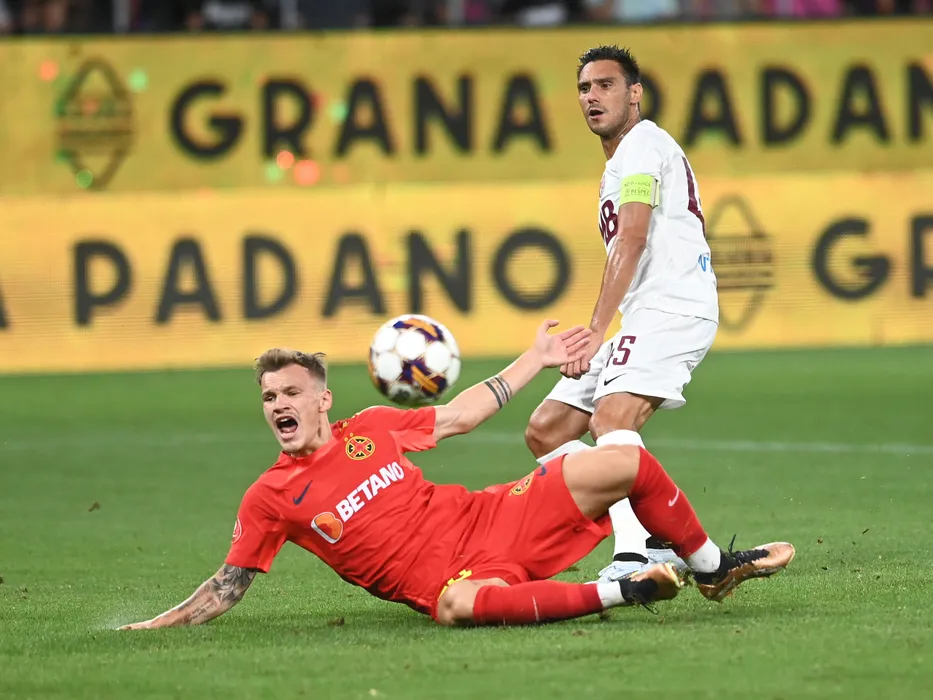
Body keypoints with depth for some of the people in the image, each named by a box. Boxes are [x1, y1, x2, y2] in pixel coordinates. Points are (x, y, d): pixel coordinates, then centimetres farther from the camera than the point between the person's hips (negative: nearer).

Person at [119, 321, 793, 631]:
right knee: (458, 605, -46)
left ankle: (713, 567, 14)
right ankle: (618, 592, -33)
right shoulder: (270, 498, 1)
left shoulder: (370, 428, 10)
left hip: (495, 519, 5)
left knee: (627, 463, -6)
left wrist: (533, 359, 23)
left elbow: (461, 414, 21)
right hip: (447, 576, -5)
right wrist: (157, 626, -7)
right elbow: (226, 587, 5)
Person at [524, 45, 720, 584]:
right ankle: (656, 542, 3)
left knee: (611, 418, -31)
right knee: (546, 431, 7)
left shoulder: (643, 144, -5)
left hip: (675, 310, -11)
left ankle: (633, 558, -45)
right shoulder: (620, 160, 26)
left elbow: (631, 242, -17)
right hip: (644, 318, 11)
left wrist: (597, 331, -24)